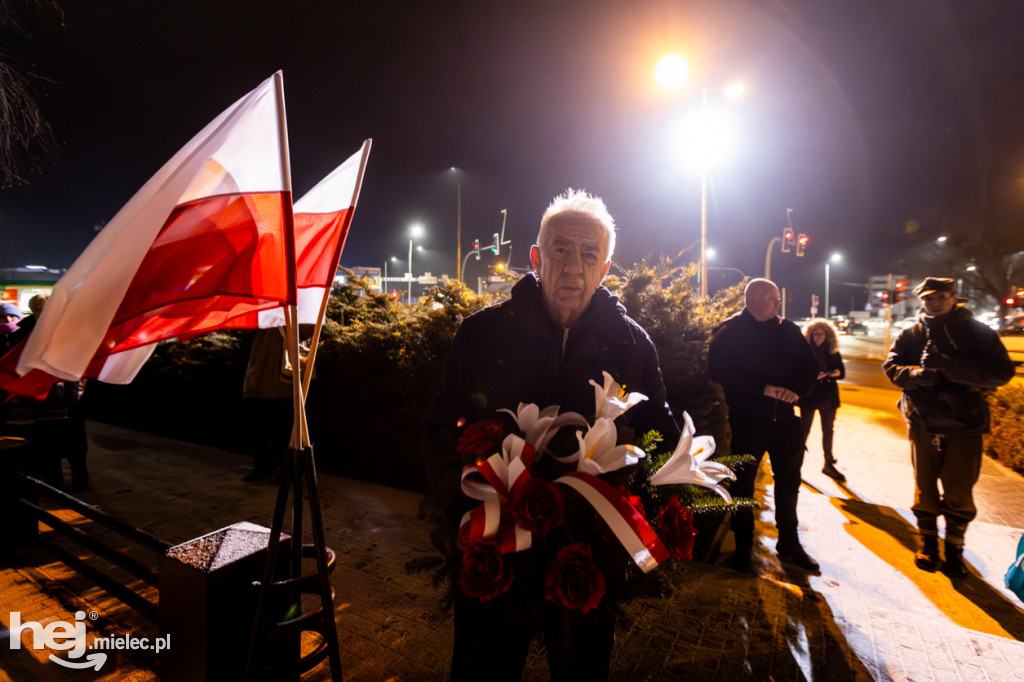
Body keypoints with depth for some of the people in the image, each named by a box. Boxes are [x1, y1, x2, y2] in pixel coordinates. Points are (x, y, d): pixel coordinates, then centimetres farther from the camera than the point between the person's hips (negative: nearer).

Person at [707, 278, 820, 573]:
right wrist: (764, 389, -21)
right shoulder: (728, 332, -7)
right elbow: (719, 370, -18)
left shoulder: (788, 330, 9)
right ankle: (743, 546, 22)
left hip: (784, 417, 5)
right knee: (743, 482, 5)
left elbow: (809, 366, 9)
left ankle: (789, 542, 33)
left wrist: (796, 390, -12)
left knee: (789, 481, 15)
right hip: (746, 419, -5)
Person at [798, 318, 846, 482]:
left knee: (828, 430, 13)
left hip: (828, 396, 4)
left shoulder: (833, 353, 5)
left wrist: (837, 373, -14)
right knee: (804, 430, -1)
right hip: (809, 395, -4)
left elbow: (842, 372, 8)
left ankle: (829, 464, 25)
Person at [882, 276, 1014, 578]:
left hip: (964, 426, -1)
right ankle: (927, 542, 30)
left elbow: (1001, 371, -14)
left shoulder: (977, 332, -3)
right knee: (925, 488, 13)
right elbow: (891, 366, -4)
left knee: (959, 493, 6)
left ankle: (954, 548, 25)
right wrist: (916, 374, -26)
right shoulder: (910, 334, 3)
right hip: (923, 424, 1)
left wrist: (948, 365, -27)